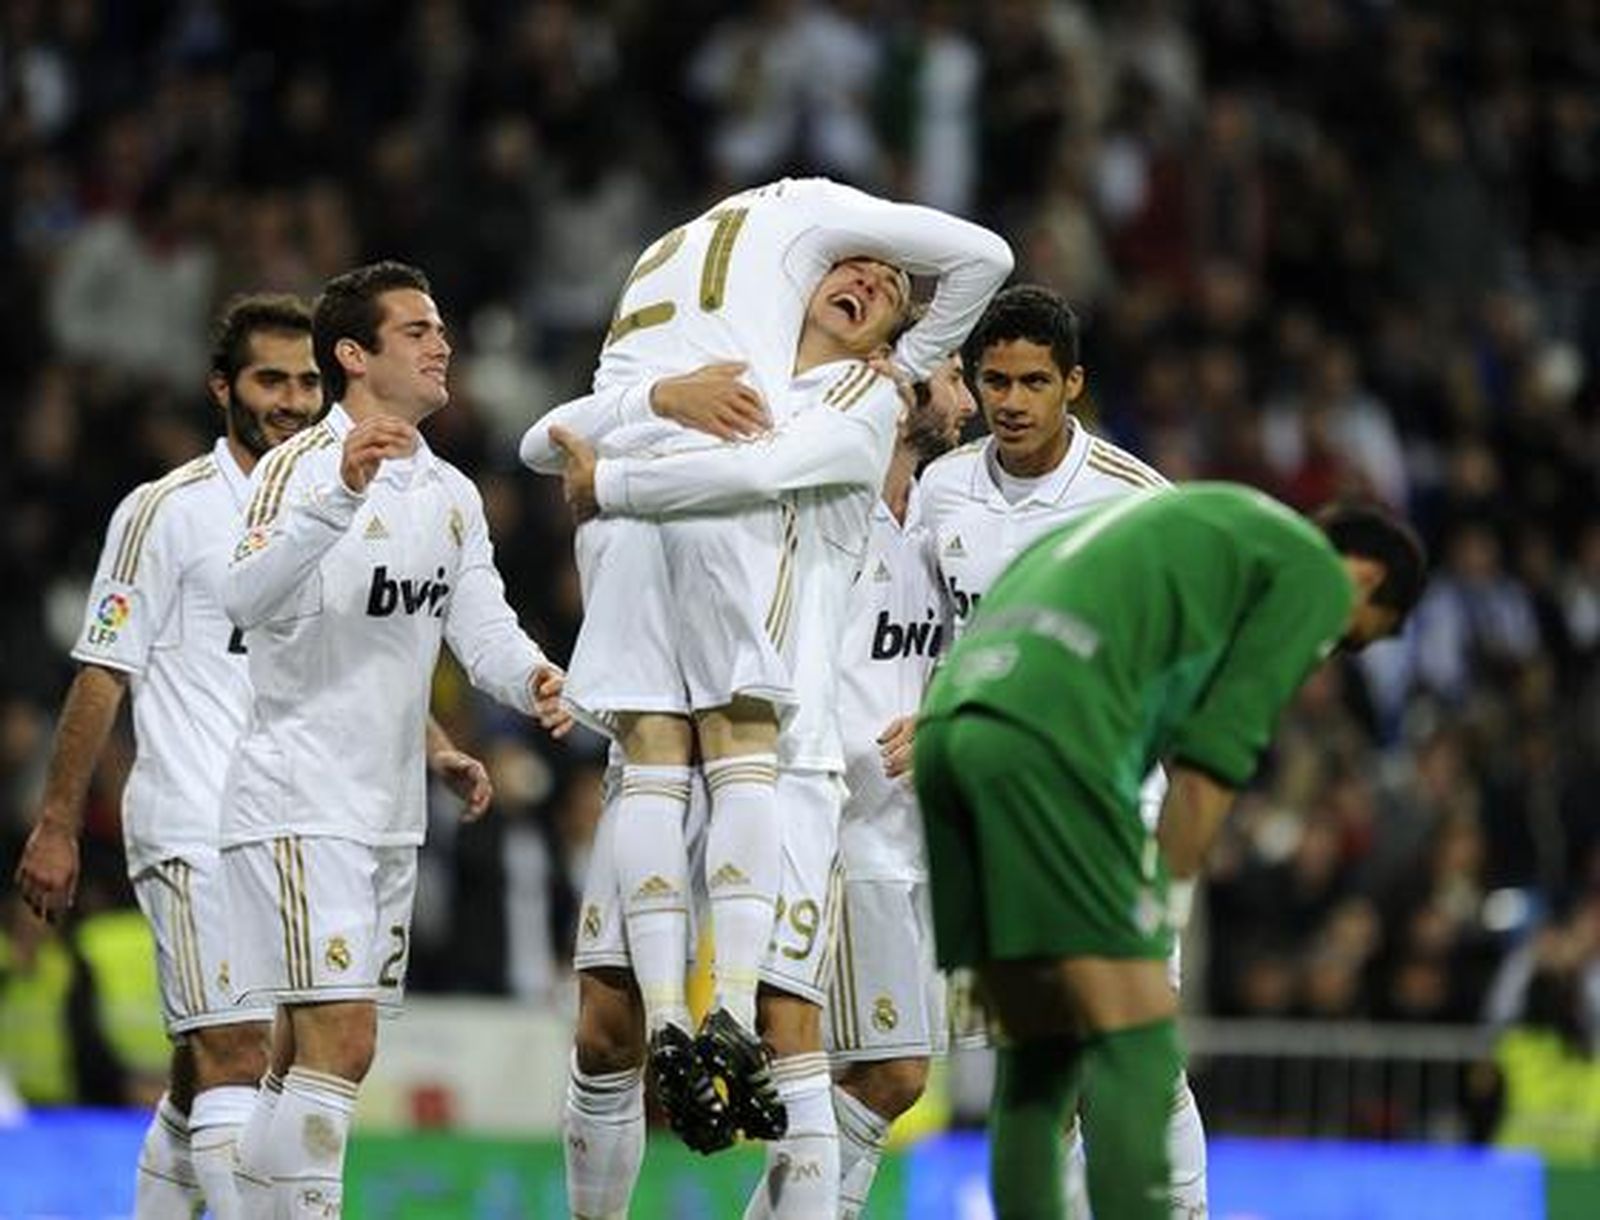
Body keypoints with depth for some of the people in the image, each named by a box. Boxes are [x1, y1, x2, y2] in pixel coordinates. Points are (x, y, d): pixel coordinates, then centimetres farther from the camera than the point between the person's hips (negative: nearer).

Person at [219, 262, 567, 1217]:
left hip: (389, 811, 8)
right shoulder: (304, 465, -12)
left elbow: (483, 628, 8)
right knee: (341, 1040, -17)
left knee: (313, 1051, 11)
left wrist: (534, 679, -15)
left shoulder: (452, 494, 13)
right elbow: (248, 599, -29)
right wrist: (341, 496, -44)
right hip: (300, 803, -8)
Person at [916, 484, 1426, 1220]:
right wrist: (1166, 899, 5)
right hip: (1047, 744, -8)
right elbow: (1213, 754, 1)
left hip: (945, 725, 8)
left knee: (1039, 1048, 13)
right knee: (1138, 1041, -8)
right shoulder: (1316, 573, 11)